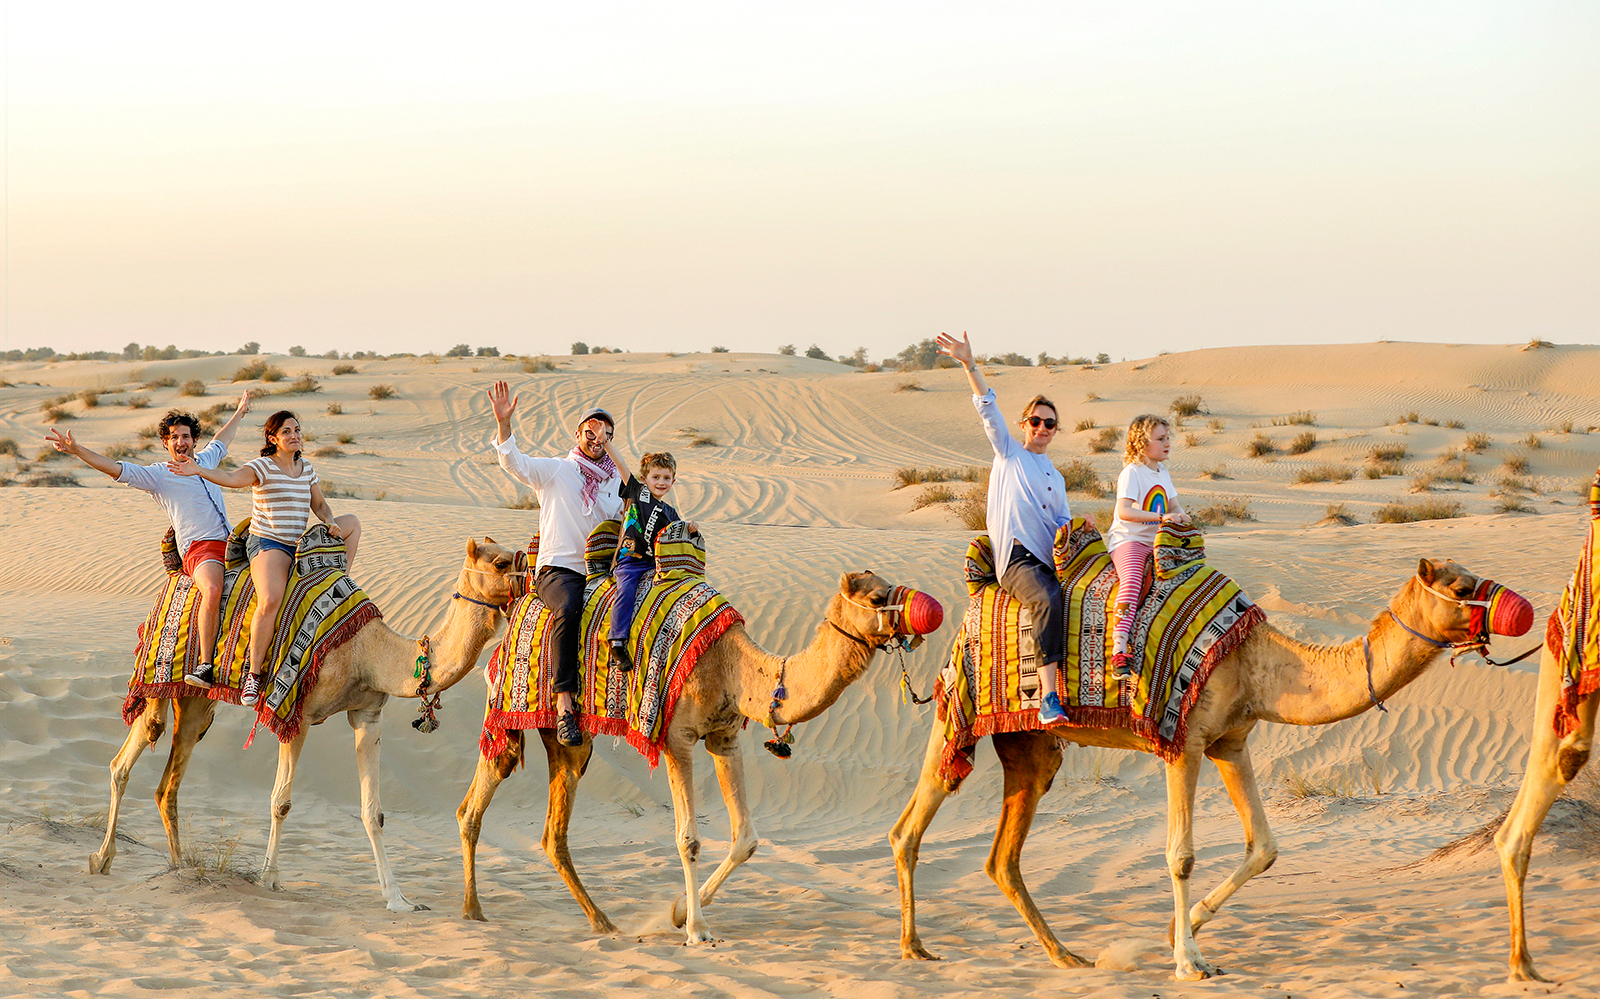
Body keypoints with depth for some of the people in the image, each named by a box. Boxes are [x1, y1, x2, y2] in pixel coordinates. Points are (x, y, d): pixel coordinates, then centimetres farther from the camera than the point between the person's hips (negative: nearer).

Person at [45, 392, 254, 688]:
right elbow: (115, 468, -7)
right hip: (198, 548, -7)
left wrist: (239, 412, 56)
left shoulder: (204, 461, 19)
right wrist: (76, 450, -19)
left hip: (229, 543, 7)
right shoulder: (157, 475, 2)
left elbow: (221, 441, 41)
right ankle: (205, 666, -38)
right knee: (213, 589, -36)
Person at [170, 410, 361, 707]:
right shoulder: (262, 467, -8)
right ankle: (254, 673, -25)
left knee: (351, 522, 9)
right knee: (270, 601, -34)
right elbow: (231, 478, -26)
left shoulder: (306, 468, 13)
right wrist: (198, 470, -43)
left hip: (300, 545, 7)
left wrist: (331, 523, -1)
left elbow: (320, 505, 22)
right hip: (267, 544, -7)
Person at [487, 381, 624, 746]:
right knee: (569, 607, -36)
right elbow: (514, 462, -12)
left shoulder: (614, 480, 18)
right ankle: (564, 704, -40)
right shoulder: (555, 470, 3)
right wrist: (503, 422, -28)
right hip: (557, 569, -6)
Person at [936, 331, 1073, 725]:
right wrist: (969, 365, -4)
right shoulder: (1009, 453, 15)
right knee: (1047, 602, -33)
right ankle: (1048, 698, -41)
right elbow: (988, 408, 6)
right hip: (1016, 556, -6)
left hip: (1050, 559, 7)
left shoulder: (1055, 478, 27)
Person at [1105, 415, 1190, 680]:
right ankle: (1119, 650, -44)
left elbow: (1172, 505, 25)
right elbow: (1124, 511, -24)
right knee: (1131, 579, -34)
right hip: (1127, 540, -8)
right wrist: (1161, 517, -30)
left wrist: (1180, 515, -1)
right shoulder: (1131, 473, -11)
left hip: (1156, 543, 8)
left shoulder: (1162, 473, 16)